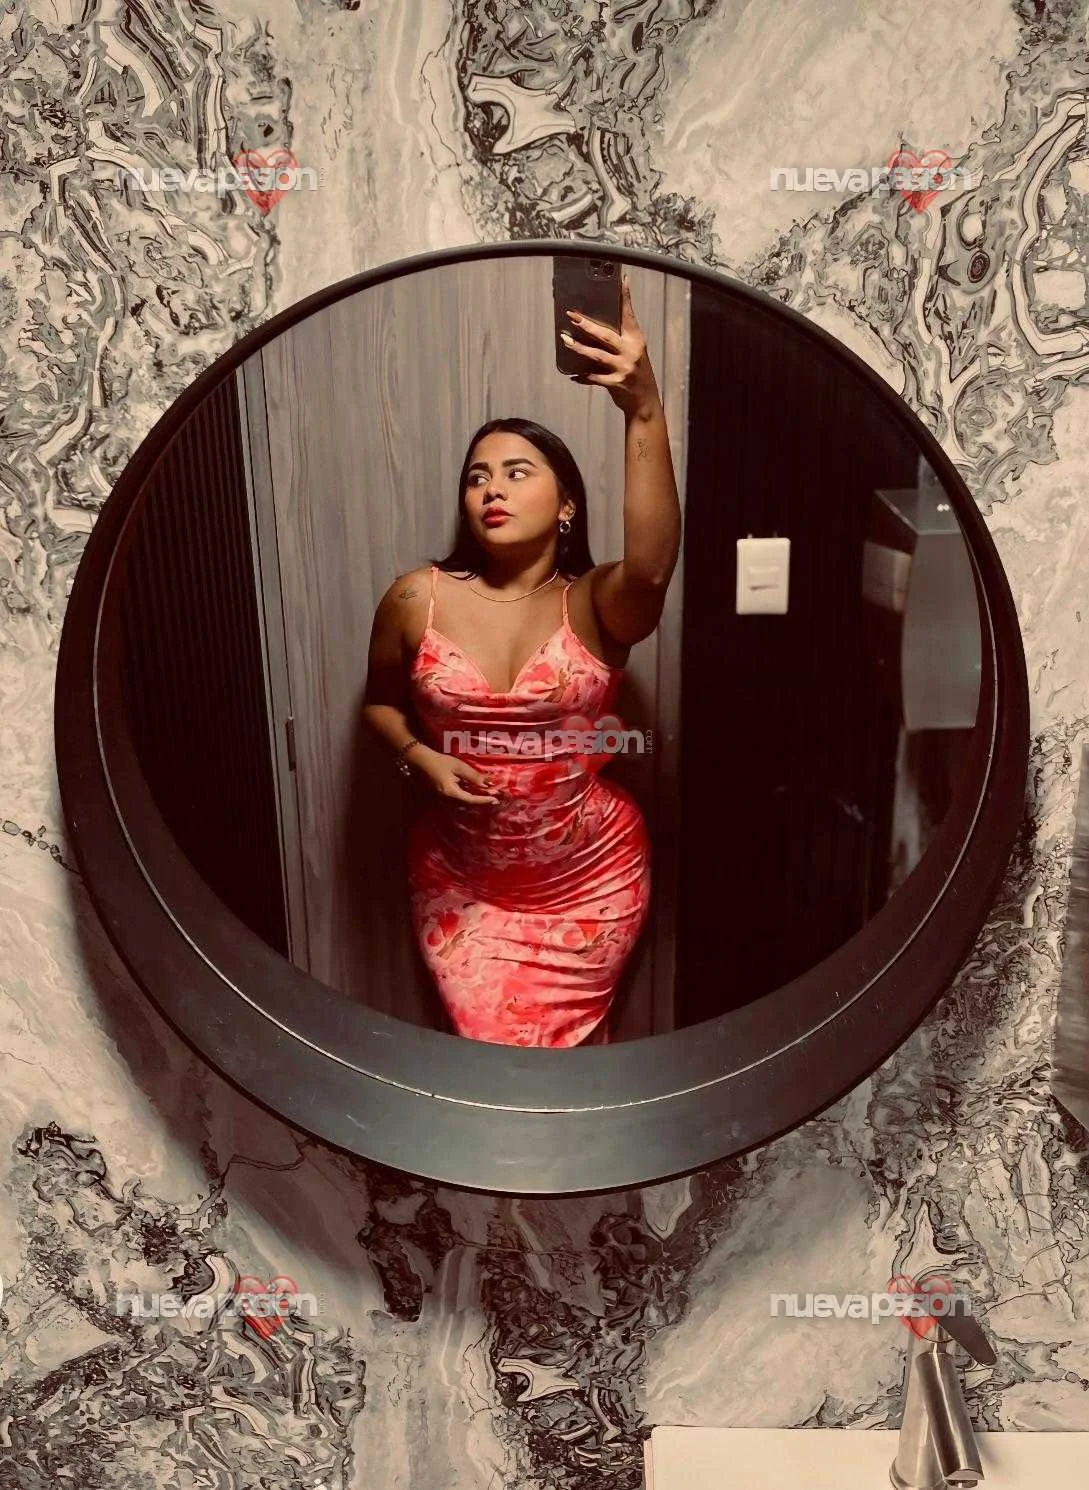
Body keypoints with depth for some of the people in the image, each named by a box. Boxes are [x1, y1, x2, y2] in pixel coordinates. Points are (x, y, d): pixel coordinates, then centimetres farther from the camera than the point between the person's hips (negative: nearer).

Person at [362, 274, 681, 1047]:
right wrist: (420, 758, -12)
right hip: (461, 881, 1)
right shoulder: (417, 599, -7)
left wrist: (645, 410, -48)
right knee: (492, 1040, 8)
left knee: (561, 1039, 16)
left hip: (592, 881, -1)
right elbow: (380, 700, 9)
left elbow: (653, 567, -36)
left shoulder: (598, 605, -12)